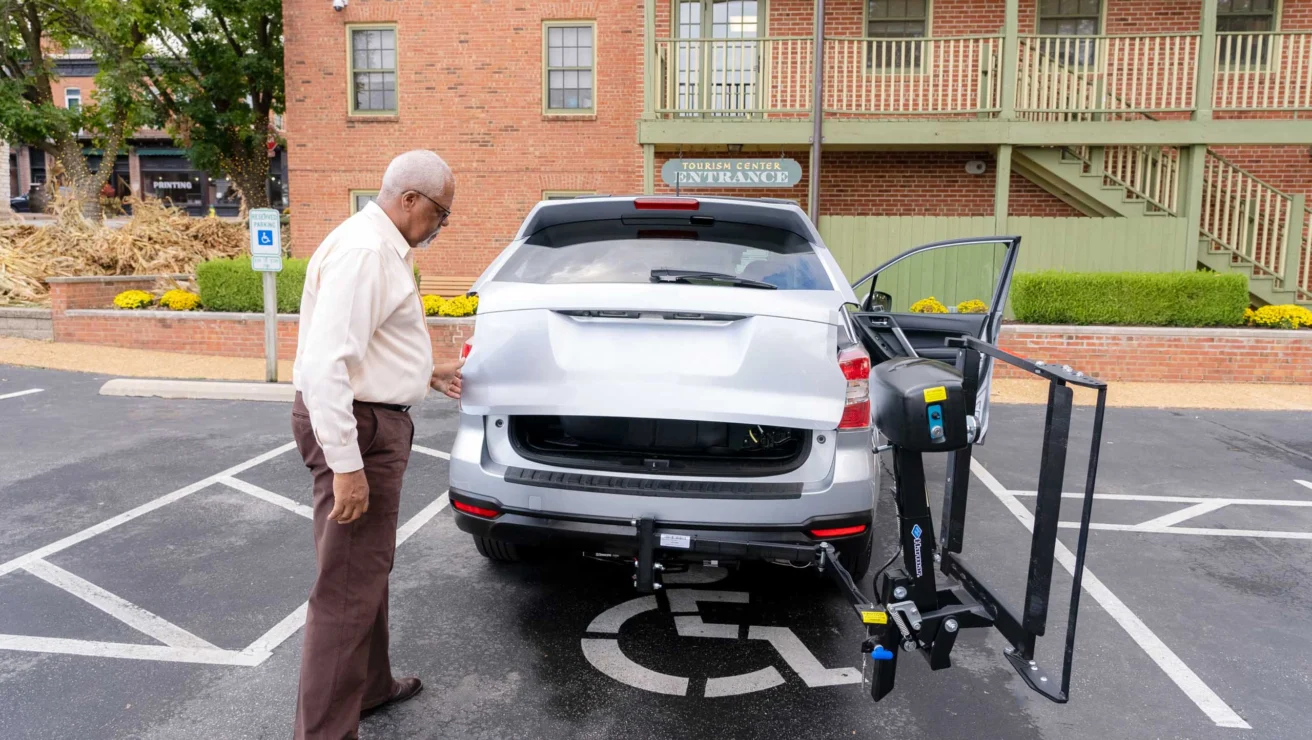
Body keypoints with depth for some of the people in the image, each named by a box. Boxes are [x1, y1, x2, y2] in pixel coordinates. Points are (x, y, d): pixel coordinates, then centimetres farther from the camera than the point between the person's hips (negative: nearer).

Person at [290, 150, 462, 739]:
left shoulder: (385, 248, 14)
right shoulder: (364, 250, -20)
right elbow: (326, 364, -27)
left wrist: (426, 372, 26)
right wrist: (346, 466, -27)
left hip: (376, 421, 11)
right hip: (353, 426, -11)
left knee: (369, 567, 23)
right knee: (348, 587, -3)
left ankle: (370, 685, 40)